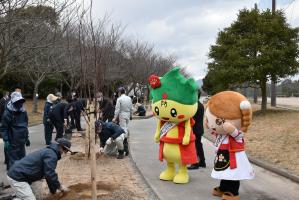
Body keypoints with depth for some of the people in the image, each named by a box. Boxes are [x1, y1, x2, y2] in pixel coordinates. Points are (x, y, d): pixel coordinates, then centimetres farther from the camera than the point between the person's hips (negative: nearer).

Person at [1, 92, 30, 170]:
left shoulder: (23, 112, 7)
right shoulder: (8, 113, -12)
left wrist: (27, 138, 18)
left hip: (21, 142, 6)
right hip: (12, 142, -6)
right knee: (13, 162, 0)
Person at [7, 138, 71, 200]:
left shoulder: (48, 151, 18)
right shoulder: (51, 155, -15)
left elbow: (48, 172, 26)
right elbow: (50, 174, -20)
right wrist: (59, 186, -4)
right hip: (17, 177, -11)